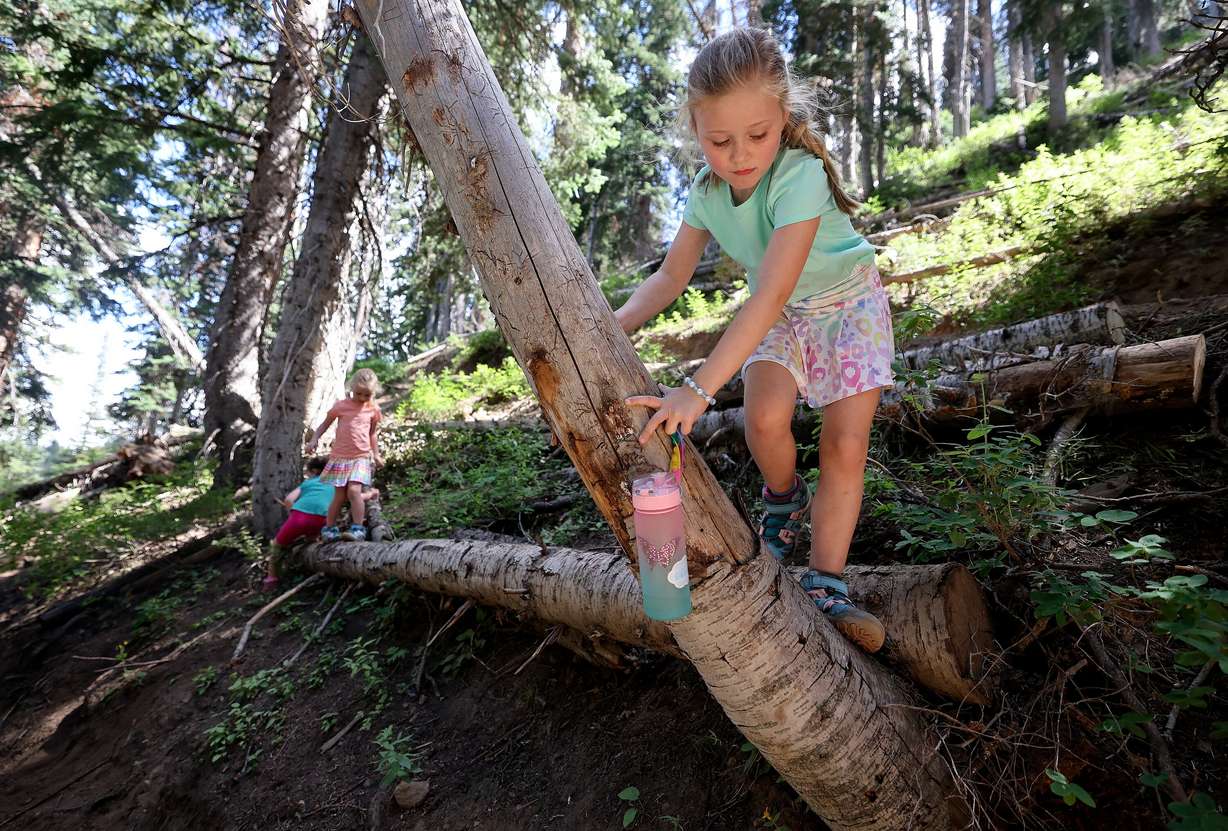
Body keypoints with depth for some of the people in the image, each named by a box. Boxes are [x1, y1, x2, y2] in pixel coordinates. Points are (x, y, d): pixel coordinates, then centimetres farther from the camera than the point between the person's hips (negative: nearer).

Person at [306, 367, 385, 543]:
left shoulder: (373, 410, 5)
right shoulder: (341, 406, -1)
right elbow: (325, 424, 8)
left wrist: (376, 454, 8)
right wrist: (314, 439, -7)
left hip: (361, 457, 0)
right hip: (340, 457, 0)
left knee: (354, 491, -18)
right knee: (339, 495, 1)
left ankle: (358, 529, -13)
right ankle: (329, 528, 19)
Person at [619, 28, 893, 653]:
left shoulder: (800, 177, -35)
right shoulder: (707, 189, -15)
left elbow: (769, 296, -45)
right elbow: (672, 275, -9)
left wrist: (697, 389, -53)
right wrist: (615, 325, -28)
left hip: (847, 302, -3)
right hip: (779, 318, 4)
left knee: (845, 447, -10)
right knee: (765, 419, -22)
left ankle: (826, 585, 2)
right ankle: (784, 499, 11)